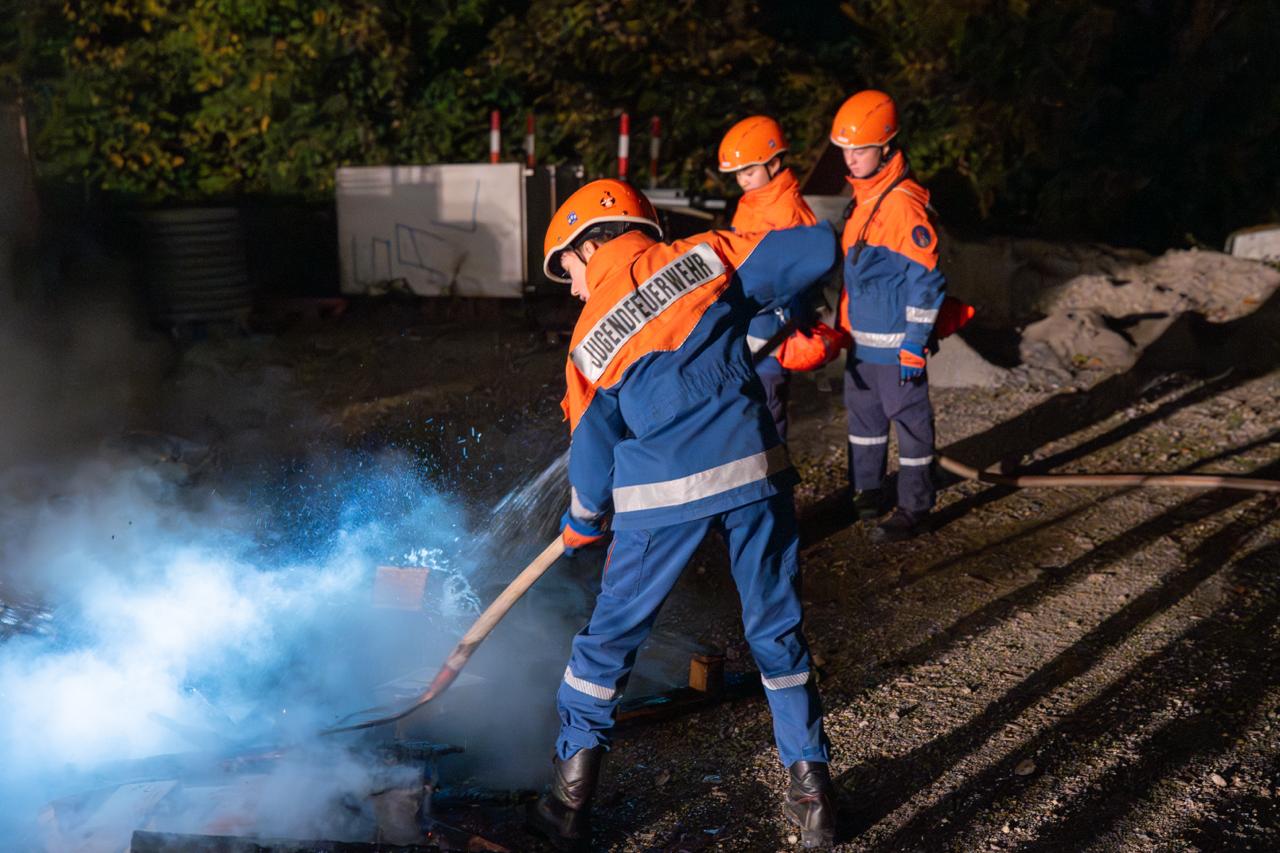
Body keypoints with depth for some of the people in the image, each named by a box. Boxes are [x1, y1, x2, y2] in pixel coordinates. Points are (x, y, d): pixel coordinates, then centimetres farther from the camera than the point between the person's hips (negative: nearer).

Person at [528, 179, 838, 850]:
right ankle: (811, 796, 23)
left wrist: (581, 527, 24)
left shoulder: (589, 340, 4)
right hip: (753, 469, 2)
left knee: (610, 637, 14)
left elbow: (594, 448, 7)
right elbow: (818, 249, 5)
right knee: (777, 632, 15)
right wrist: (756, 300, 23)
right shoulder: (704, 256, 6)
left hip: (661, 494, -1)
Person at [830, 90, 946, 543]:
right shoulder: (862, 195, 9)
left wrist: (914, 345, -20)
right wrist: (846, 322, 21)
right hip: (862, 336, 9)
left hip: (895, 341, -9)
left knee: (909, 419, 3)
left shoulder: (904, 203, -19)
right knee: (863, 411, 19)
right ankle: (866, 492, 34)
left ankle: (915, 509, 14)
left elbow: (926, 279, -20)